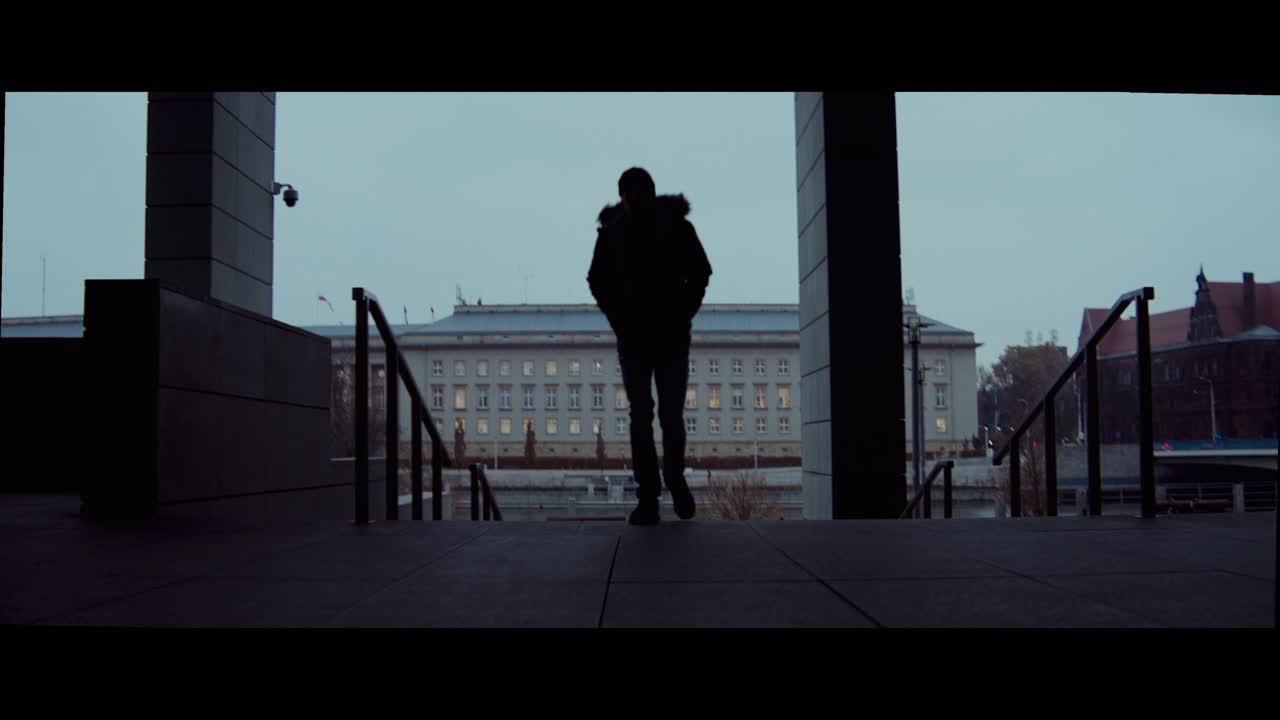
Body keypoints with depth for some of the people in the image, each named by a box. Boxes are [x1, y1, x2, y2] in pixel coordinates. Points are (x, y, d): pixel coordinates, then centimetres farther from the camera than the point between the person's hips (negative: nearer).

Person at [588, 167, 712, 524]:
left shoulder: (676, 225, -1)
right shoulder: (611, 231, 2)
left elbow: (700, 273, 3)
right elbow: (598, 280, 9)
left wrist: (682, 315, -4)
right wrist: (618, 318, -1)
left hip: (672, 334, -1)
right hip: (632, 337, 1)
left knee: (671, 413, -3)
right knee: (640, 416, -3)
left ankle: (675, 479, 22)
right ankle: (647, 498, -1)